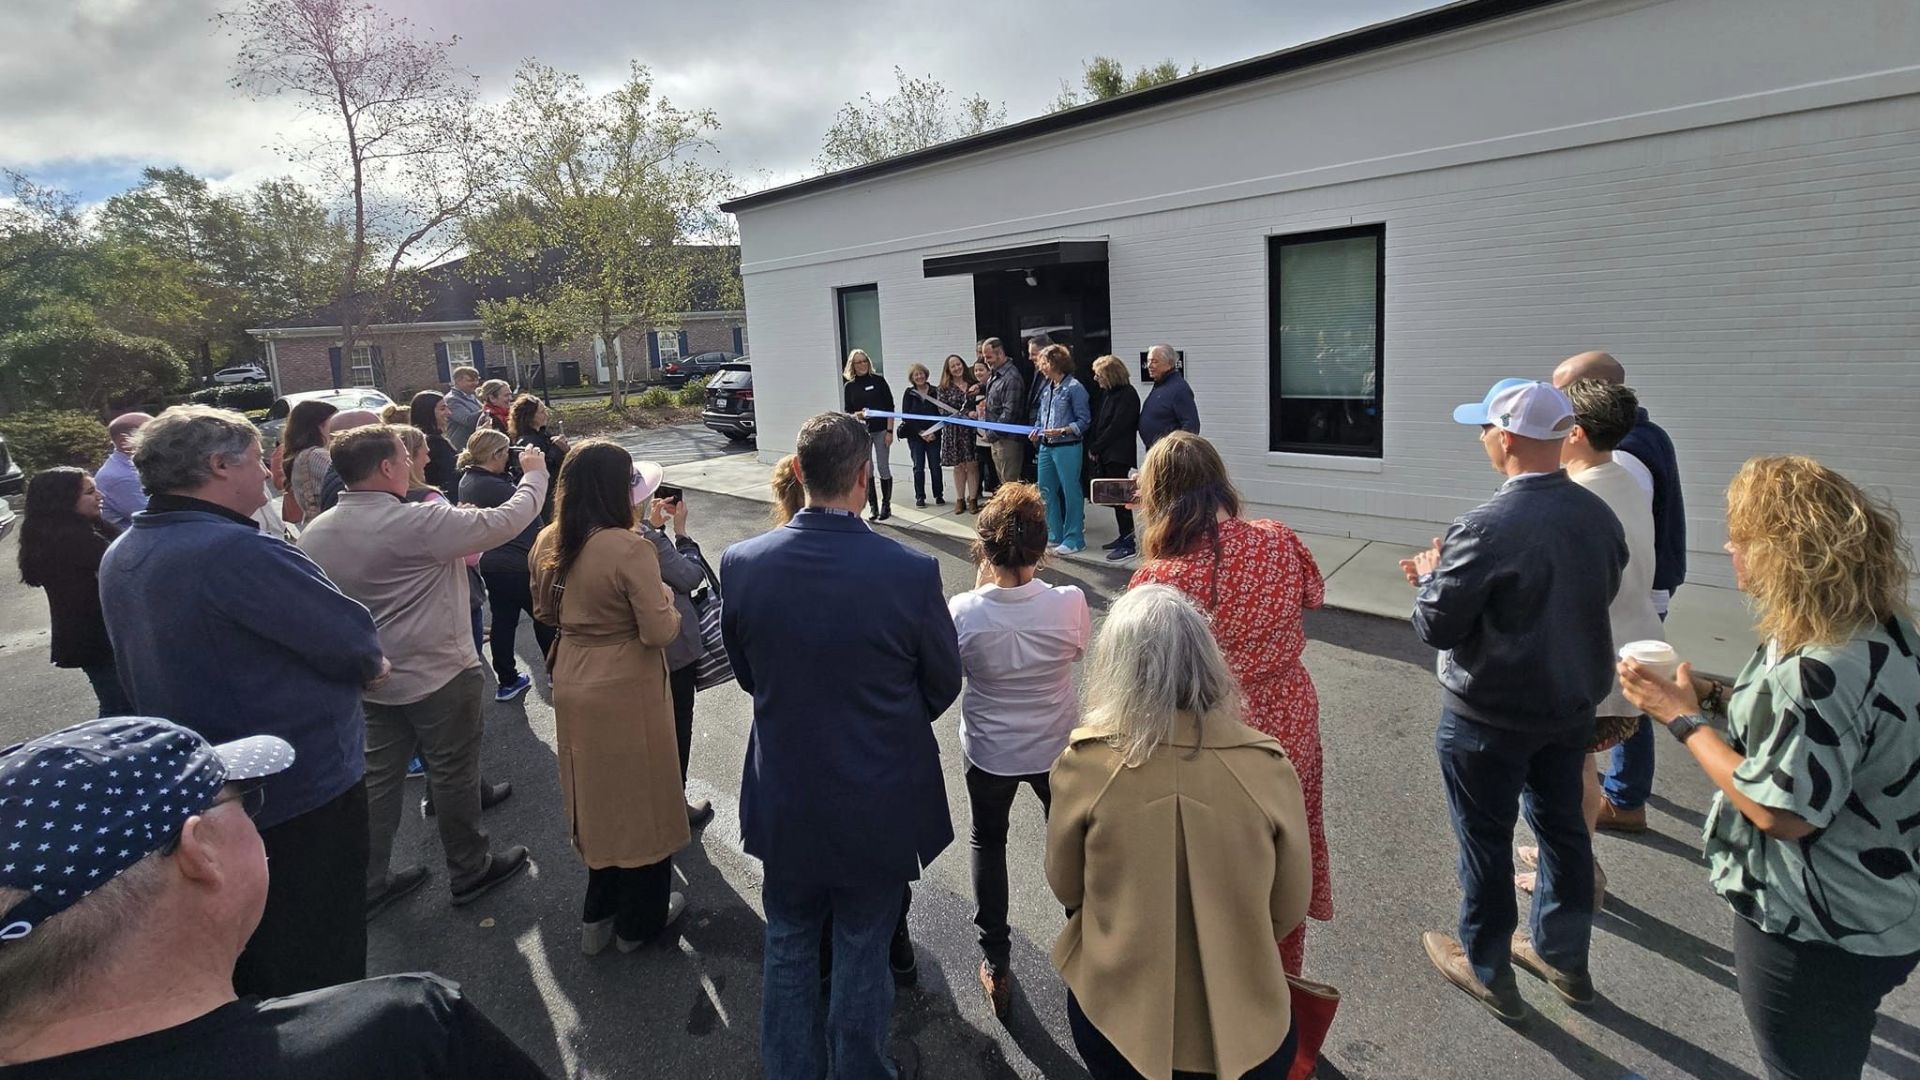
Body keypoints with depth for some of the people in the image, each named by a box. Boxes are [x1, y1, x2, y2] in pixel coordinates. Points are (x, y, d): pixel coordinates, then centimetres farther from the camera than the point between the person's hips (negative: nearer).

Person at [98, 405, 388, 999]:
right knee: (320, 964, 9)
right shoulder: (237, 551, -27)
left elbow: (137, 674, 14)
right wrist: (370, 663, -1)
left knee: (248, 959, 26)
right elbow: (354, 640, -25)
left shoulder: (121, 557, 3)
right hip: (303, 788, -9)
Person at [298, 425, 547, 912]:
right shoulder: (419, 523, -26)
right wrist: (535, 474, -1)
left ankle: (369, 883, 28)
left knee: (379, 776, 17)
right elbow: (506, 521, -21)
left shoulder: (315, 533, -1)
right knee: (453, 774, 9)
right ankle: (470, 871, 26)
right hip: (438, 675, -7)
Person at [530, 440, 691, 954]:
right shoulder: (630, 549, -24)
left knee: (595, 797, 23)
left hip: (573, 686, 7)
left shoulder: (548, 543, -2)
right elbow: (660, 632, -22)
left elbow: (545, 611, 12)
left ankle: (598, 917, 38)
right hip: (627, 693, -7)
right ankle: (640, 921, 30)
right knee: (642, 799, 13)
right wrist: (665, 596, -4)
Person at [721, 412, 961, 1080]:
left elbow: (746, 674, 0)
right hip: (879, 805, -2)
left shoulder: (742, 564, -16)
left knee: (789, 950, 24)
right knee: (863, 955, 19)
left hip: (784, 804, 2)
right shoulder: (912, 573, -24)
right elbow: (944, 685, -8)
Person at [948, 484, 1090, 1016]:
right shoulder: (1069, 603, -25)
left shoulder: (963, 611, -26)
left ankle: (996, 967, 29)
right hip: (1057, 746, 1)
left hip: (990, 752, -1)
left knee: (987, 843, 23)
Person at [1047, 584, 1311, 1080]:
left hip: (1113, 1017, 0)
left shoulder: (1084, 763, -21)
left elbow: (1065, 888, -4)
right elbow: (1289, 909, -4)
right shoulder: (1267, 767, -19)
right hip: (1242, 1027, 1)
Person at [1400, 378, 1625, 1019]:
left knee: (1486, 841, 11)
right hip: (1574, 703, 7)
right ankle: (1563, 956, 41)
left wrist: (1431, 574, -2)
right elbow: (1596, 594, 10)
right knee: (1562, 824, 22)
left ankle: (1487, 971, 28)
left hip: (1489, 718, -7)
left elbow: (1436, 626, -23)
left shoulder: (1486, 528, -28)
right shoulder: (1599, 515, -5)